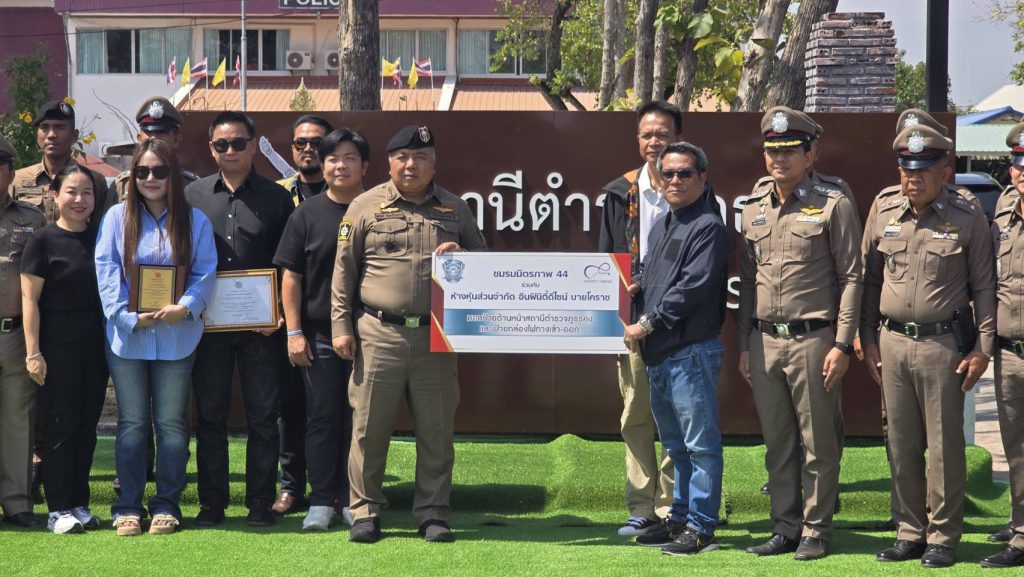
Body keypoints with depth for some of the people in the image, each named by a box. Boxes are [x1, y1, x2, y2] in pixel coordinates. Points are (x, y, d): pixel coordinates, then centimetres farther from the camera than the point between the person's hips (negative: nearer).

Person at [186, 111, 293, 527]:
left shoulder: (276, 197, 5)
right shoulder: (193, 195, 9)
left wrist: (279, 313, -7)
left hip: (262, 326, -1)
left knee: (263, 415, 1)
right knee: (210, 415, 6)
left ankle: (260, 503, 9)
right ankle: (211, 503, 13)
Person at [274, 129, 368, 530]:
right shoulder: (307, 214, 4)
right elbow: (291, 276, 4)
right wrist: (293, 332, -2)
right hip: (318, 335, 0)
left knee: (358, 419, 5)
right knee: (321, 418, 2)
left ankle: (354, 501, 13)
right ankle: (321, 501, 7)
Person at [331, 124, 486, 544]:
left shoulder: (455, 209, 12)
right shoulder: (366, 206, 6)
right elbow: (344, 271, 7)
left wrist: (460, 257, -4)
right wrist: (341, 327, 1)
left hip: (436, 336, 2)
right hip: (379, 334, -2)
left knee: (436, 430, 4)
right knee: (369, 426, -1)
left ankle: (433, 514, 13)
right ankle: (365, 512, 10)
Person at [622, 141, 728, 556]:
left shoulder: (708, 227, -9)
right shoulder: (661, 226, 18)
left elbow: (693, 289, -18)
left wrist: (648, 323, -14)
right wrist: (636, 290, 5)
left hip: (692, 351, -9)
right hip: (658, 354, 9)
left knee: (700, 443, -4)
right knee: (675, 444, 17)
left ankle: (701, 527, 0)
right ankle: (680, 518, 26)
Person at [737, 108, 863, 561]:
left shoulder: (833, 205, -3)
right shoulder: (754, 208, 13)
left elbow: (851, 277, -5)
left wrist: (842, 345, -11)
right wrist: (744, 346, 14)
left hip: (813, 340, -5)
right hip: (764, 342, 5)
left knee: (818, 445, 1)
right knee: (778, 444, 11)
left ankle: (815, 531, 10)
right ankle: (785, 528, 19)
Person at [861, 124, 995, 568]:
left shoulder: (967, 217, -4)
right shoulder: (883, 208, 5)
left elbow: (984, 286, -1)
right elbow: (869, 277, 12)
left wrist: (983, 348, -5)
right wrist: (867, 339, 9)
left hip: (944, 344, -4)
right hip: (892, 341, 4)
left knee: (944, 445, 1)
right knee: (901, 445, 9)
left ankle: (943, 537, 10)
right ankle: (910, 532, 19)